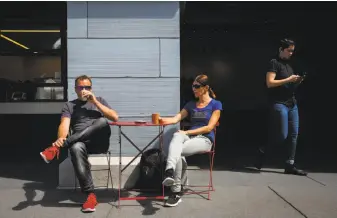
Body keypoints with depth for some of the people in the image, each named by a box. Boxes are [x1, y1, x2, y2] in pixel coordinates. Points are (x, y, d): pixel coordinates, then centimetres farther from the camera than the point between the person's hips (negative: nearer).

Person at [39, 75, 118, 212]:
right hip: (80, 142, 0)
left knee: (102, 121, -34)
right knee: (76, 148, -39)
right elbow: (64, 124, -2)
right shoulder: (69, 105, 17)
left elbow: (115, 118, 4)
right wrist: (61, 138, -26)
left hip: (99, 142, 0)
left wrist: (95, 102, -2)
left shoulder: (99, 100, 20)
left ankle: (56, 147, -33)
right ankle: (90, 195, -37)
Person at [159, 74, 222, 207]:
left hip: (205, 139, -3)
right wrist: (163, 120, -17)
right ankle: (170, 172, -54)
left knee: (175, 150, -31)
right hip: (190, 137, 3)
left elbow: (209, 127, -7)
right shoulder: (191, 104, 18)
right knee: (177, 136, -36)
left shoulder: (216, 104, 2)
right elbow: (175, 119, 6)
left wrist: (187, 132, -13)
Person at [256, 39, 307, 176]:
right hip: (279, 104, -8)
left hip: (292, 103, 8)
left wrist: (297, 82, 6)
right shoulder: (274, 63, -5)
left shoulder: (288, 65, 20)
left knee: (293, 134, 2)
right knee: (282, 135, -10)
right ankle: (263, 151, 14)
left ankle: (290, 165, 7)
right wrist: (288, 80, -15)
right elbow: (270, 83, -15)